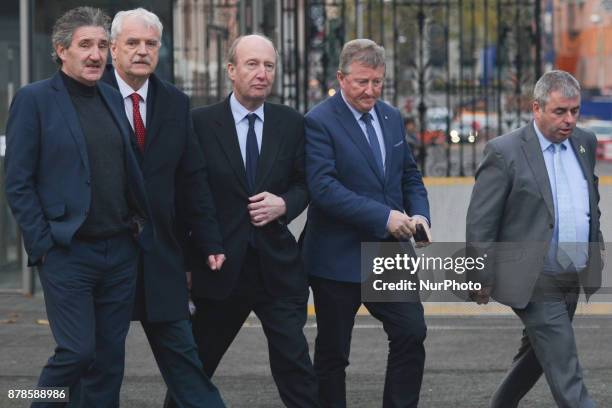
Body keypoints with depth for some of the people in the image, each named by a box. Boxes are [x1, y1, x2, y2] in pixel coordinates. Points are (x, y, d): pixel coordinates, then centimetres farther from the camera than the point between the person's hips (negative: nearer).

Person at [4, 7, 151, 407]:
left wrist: (142, 227, 7)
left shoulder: (115, 99, 12)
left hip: (121, 252, 6)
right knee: (77, 351, -9)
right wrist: (42, 246, -11)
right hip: (68, 254, -5)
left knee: (111, 355, 8)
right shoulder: (34, 99, -4)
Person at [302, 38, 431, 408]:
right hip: (339, 257, -5)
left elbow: (410, 175, 16)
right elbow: (323, 187, -22)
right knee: (332, 352, 6)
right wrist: (383, 216, -26)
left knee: (412, 333, -5)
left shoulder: (393, 118, 10)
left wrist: (420, 214, -4)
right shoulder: (319, 123, -12)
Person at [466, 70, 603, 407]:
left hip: (573, 279, 7)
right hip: (534, 284, -7)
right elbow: (480, 220, -11)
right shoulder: (505, 152, -13)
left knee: (537, 355, 21)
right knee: (566, 376, -9)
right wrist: (481, 278, -11)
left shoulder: (585, 143, 7)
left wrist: (596, 251, 19)